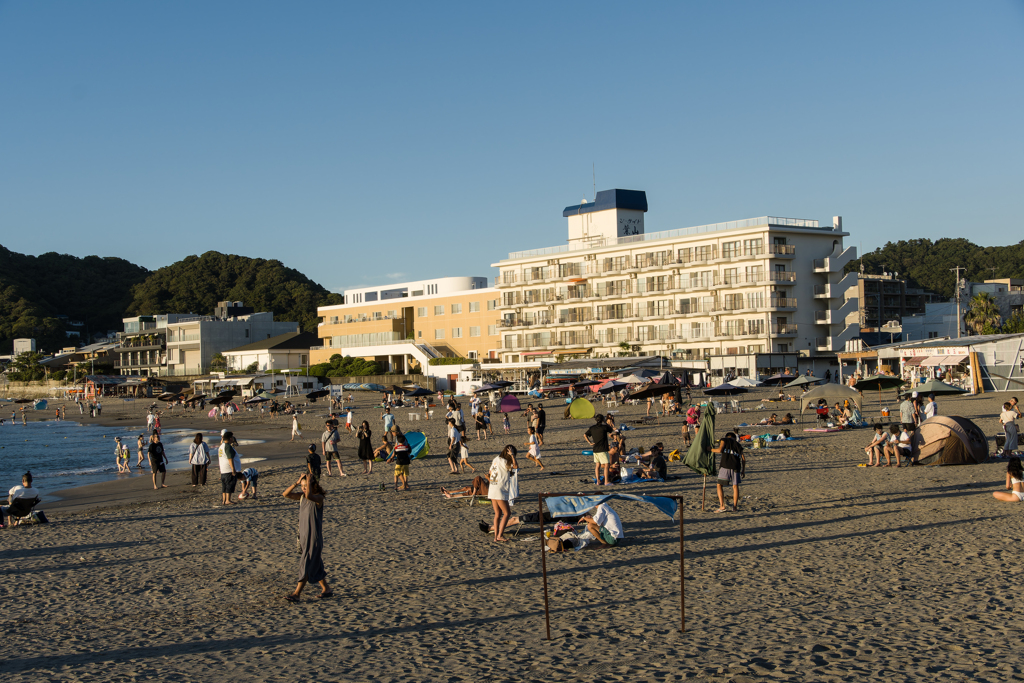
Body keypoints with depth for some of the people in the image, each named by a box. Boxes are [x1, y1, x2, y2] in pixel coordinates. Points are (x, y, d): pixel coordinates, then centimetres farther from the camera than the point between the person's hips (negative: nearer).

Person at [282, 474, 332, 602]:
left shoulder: (318, 498, -14)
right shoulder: (301, 496, 8)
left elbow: (309, 496, -36)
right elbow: (285, 494, 0)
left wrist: (309, 482, -23)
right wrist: (296, 483, -7)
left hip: (314, 538, -8)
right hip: (303, 537, 8)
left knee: (306, 566, -6)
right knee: (315, 565, 14)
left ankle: (296, 594, -7)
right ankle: (326, 589, 25)